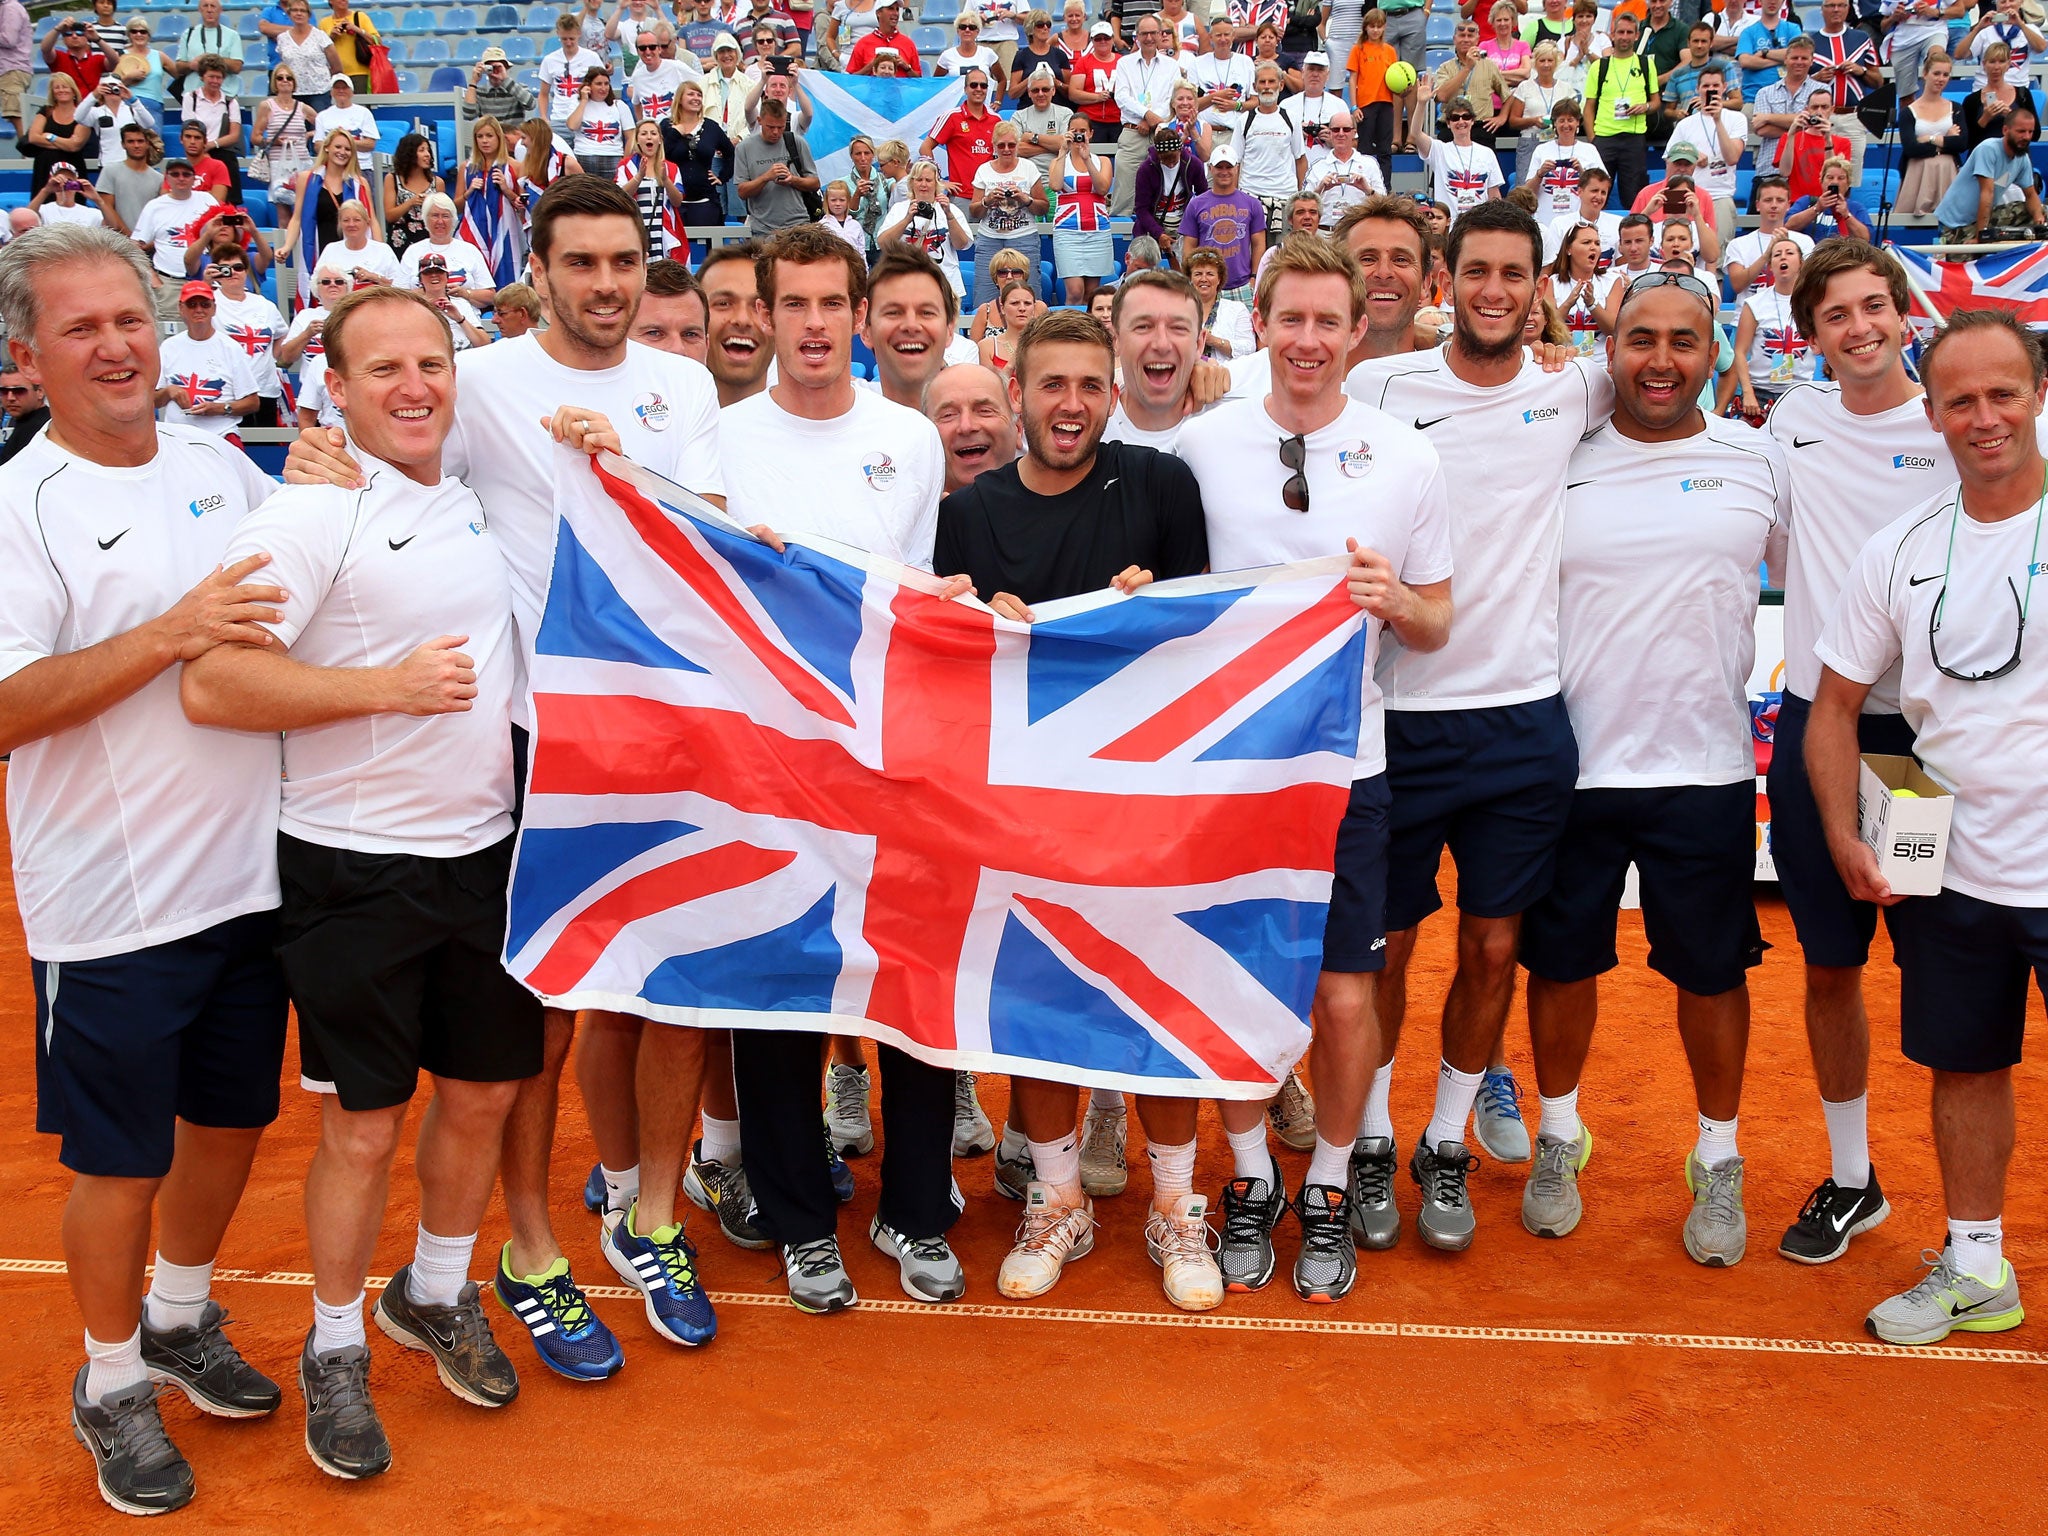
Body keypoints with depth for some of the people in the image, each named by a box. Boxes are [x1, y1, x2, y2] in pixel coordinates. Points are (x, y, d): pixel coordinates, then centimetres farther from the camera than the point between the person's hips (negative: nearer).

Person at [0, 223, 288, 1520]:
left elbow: (295, 605, 21)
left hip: (249, 869, 6)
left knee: (234, 1114, 19)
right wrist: (169, 634, -27)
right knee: (121, 1158, 7)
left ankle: (182, 1317, 43)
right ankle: (113, 1381, 30)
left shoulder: (221, 466, 6)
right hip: (114, 908, -6)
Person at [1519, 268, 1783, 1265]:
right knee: (1561, 960, 11)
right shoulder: (1563, 466, 1)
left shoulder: (1765, 464, 1)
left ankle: (1718, 1163, 27)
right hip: (1572, 762, 1)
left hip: (1704, 769, 0)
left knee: (1711, 970, 9)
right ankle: (1559, 1138, 32)